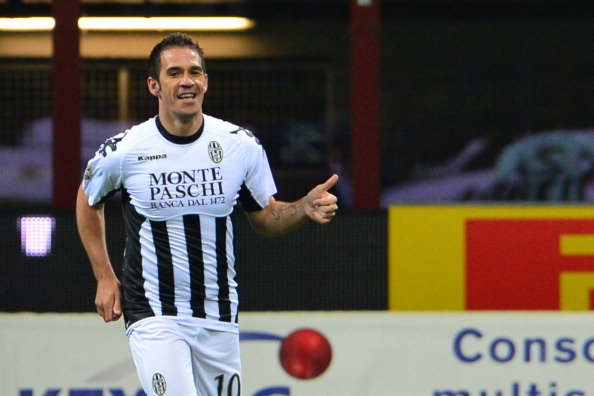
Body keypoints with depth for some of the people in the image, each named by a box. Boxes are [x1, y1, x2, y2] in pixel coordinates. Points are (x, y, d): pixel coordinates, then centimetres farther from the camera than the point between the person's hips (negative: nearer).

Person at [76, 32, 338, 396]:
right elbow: (89, 202, 12)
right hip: (154, 319, -4)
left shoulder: (242, 145, -2)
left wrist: (305, 209, -10)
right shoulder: (124, 151, -8)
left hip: (219, 320, 4)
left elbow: (265, 218, 11)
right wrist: (104, 277, 9)